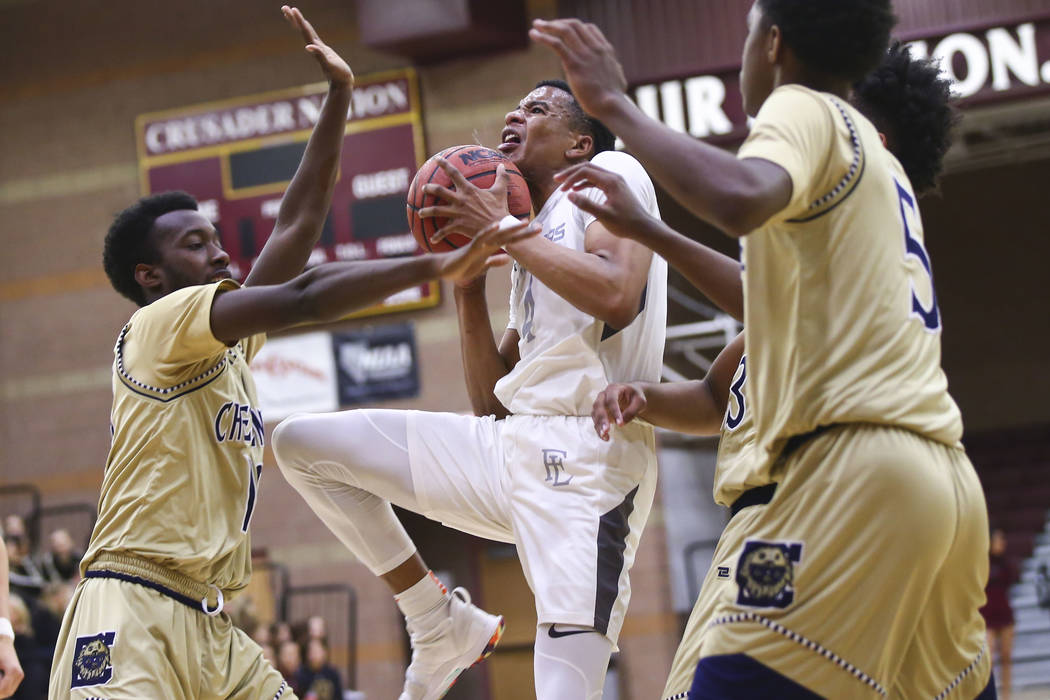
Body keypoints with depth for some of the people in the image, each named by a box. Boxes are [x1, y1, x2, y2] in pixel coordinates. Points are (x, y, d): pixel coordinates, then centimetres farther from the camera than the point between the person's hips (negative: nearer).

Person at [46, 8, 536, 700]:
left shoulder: (232, 345, 21)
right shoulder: (159, 326, -3)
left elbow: (297, 225, 20)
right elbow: (303, 296, -16)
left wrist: (339, 94, 18)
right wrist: (437, 265, -15)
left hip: (208, 627, 10)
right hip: (132, 615, -10)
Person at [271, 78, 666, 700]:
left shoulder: (611, 173, 2)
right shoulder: (535, 246, 25)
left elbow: (616, 297, -19)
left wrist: (500, 229, -9)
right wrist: (468, 280, 10)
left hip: (587, 461, -9)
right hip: (508, 443, 9)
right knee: (301, 444, 6)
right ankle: (444, 626, 9)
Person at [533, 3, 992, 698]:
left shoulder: (804, 109, 2)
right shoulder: (881, 163, 28)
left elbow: (742, 197, -22)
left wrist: (614, 104, -10)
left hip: (851, 467, -9)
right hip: (949, 478, 9)